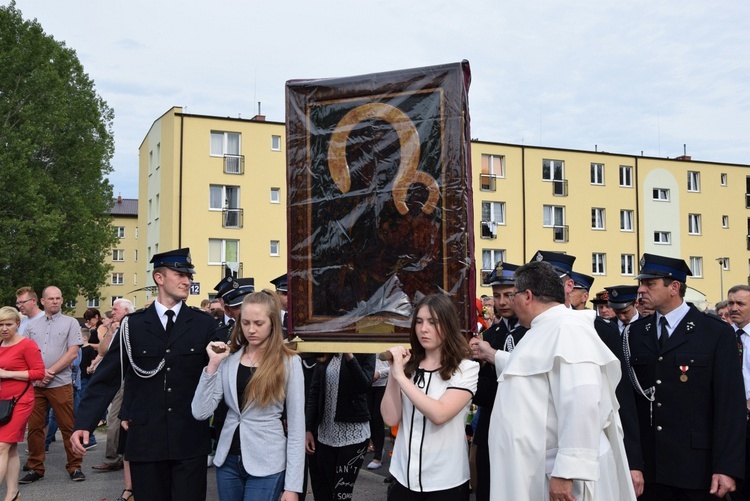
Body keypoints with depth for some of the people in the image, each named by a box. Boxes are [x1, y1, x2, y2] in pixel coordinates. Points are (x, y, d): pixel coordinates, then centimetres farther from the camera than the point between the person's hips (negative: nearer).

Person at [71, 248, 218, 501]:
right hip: (145, 437, 1)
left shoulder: (205, 323, 3)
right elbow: (106, 377, 0)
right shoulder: (132, 324, 3)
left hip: (191, 439, 0)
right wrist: (84, 423, -9)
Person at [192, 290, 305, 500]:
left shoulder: (289, 362, -7)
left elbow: (296, 426, -7)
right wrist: (213, 363, -11)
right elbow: (200, 412, -5)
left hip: (266, 464, -4)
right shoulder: (229, 358, 2)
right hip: (228, 459, 4)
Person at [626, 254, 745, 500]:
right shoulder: (633, 333, 6)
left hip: (697, 468, -3)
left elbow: (731, 404, -8)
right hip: (647, 467, 3)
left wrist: (728, 468, -12)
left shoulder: (717, 333, -5)